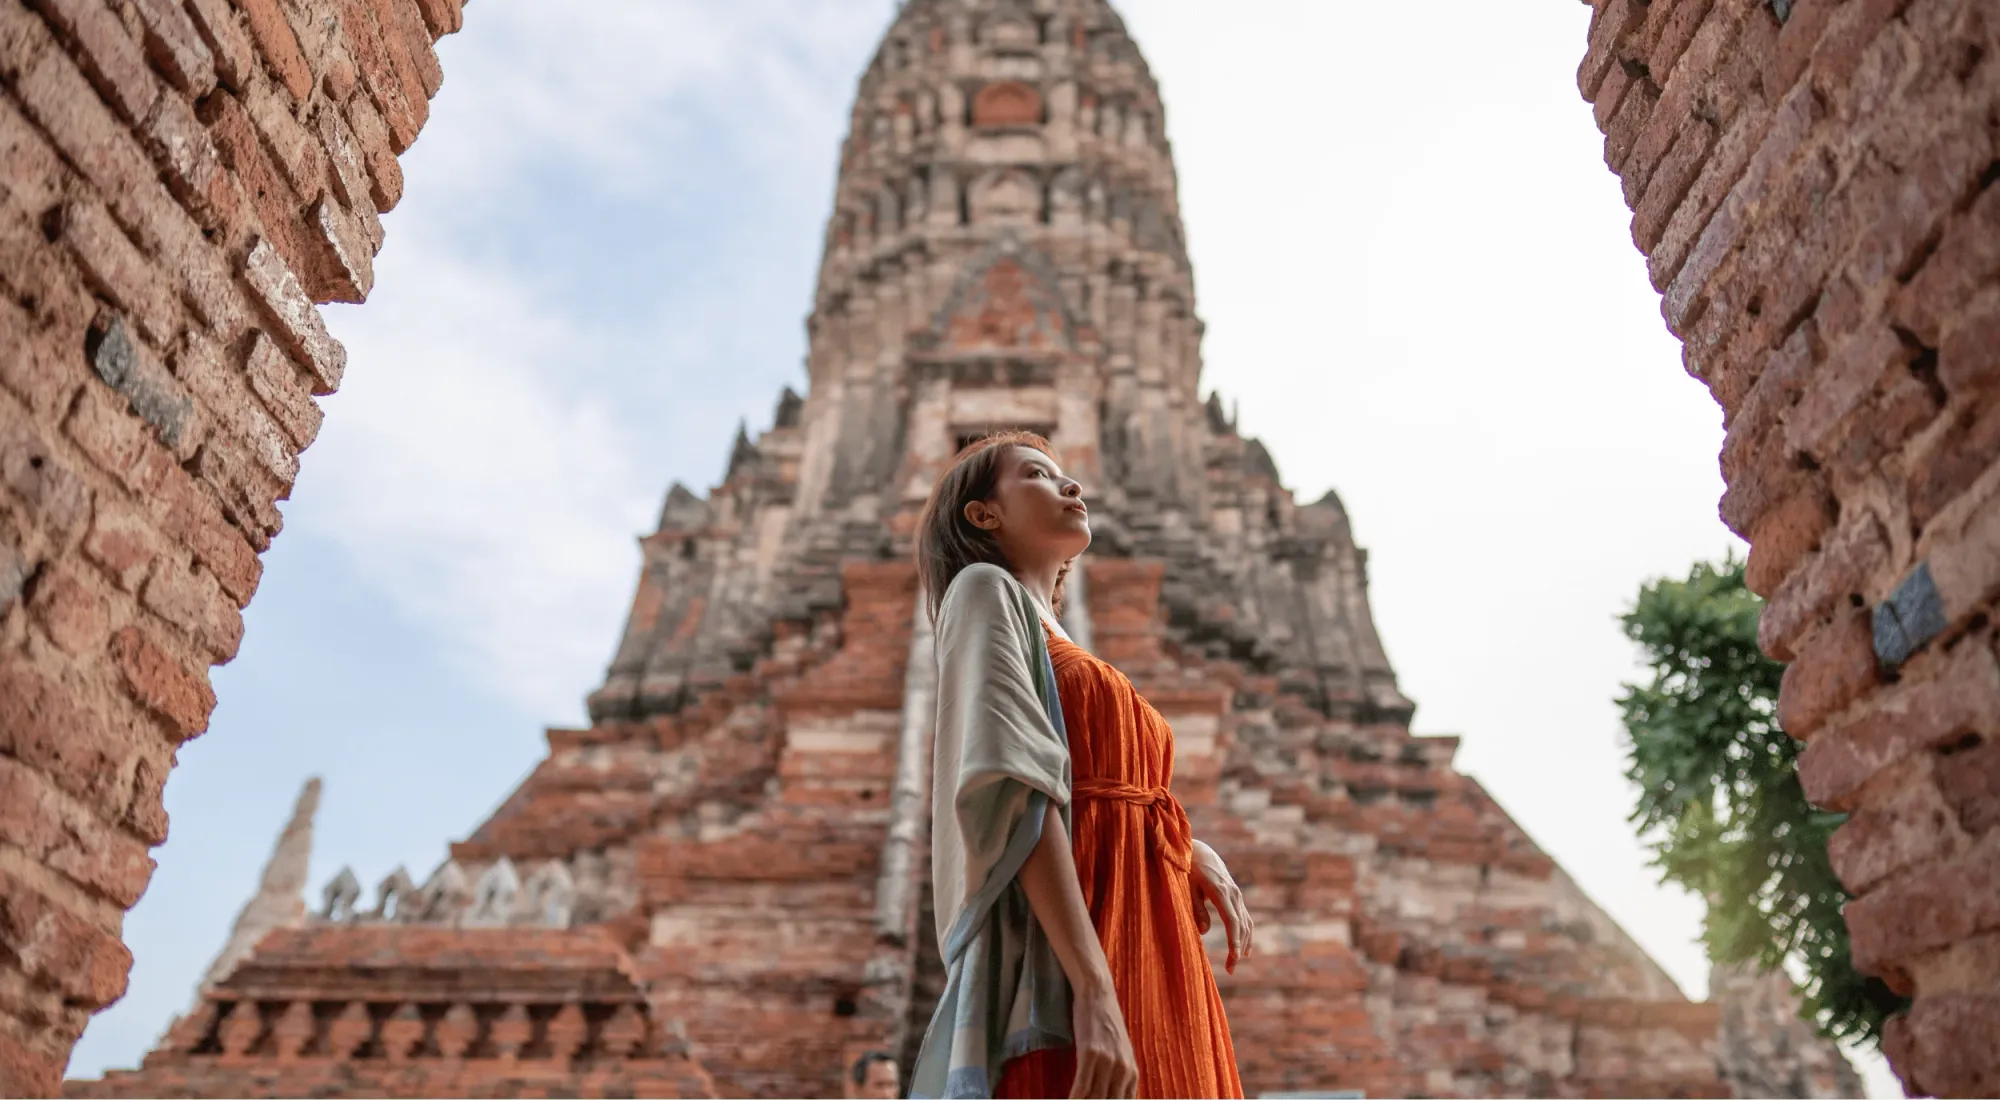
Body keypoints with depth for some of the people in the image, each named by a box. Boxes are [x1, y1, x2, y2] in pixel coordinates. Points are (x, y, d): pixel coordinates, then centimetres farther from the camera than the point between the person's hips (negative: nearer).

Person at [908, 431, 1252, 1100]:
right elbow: (1010, 786, -15)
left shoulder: (1058, 647, 26)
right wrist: (1093, 988, -23)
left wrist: (1190, 851, 5)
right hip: (1062, 971, -8)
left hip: (1151, 963, 8)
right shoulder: (987, 591, 1)